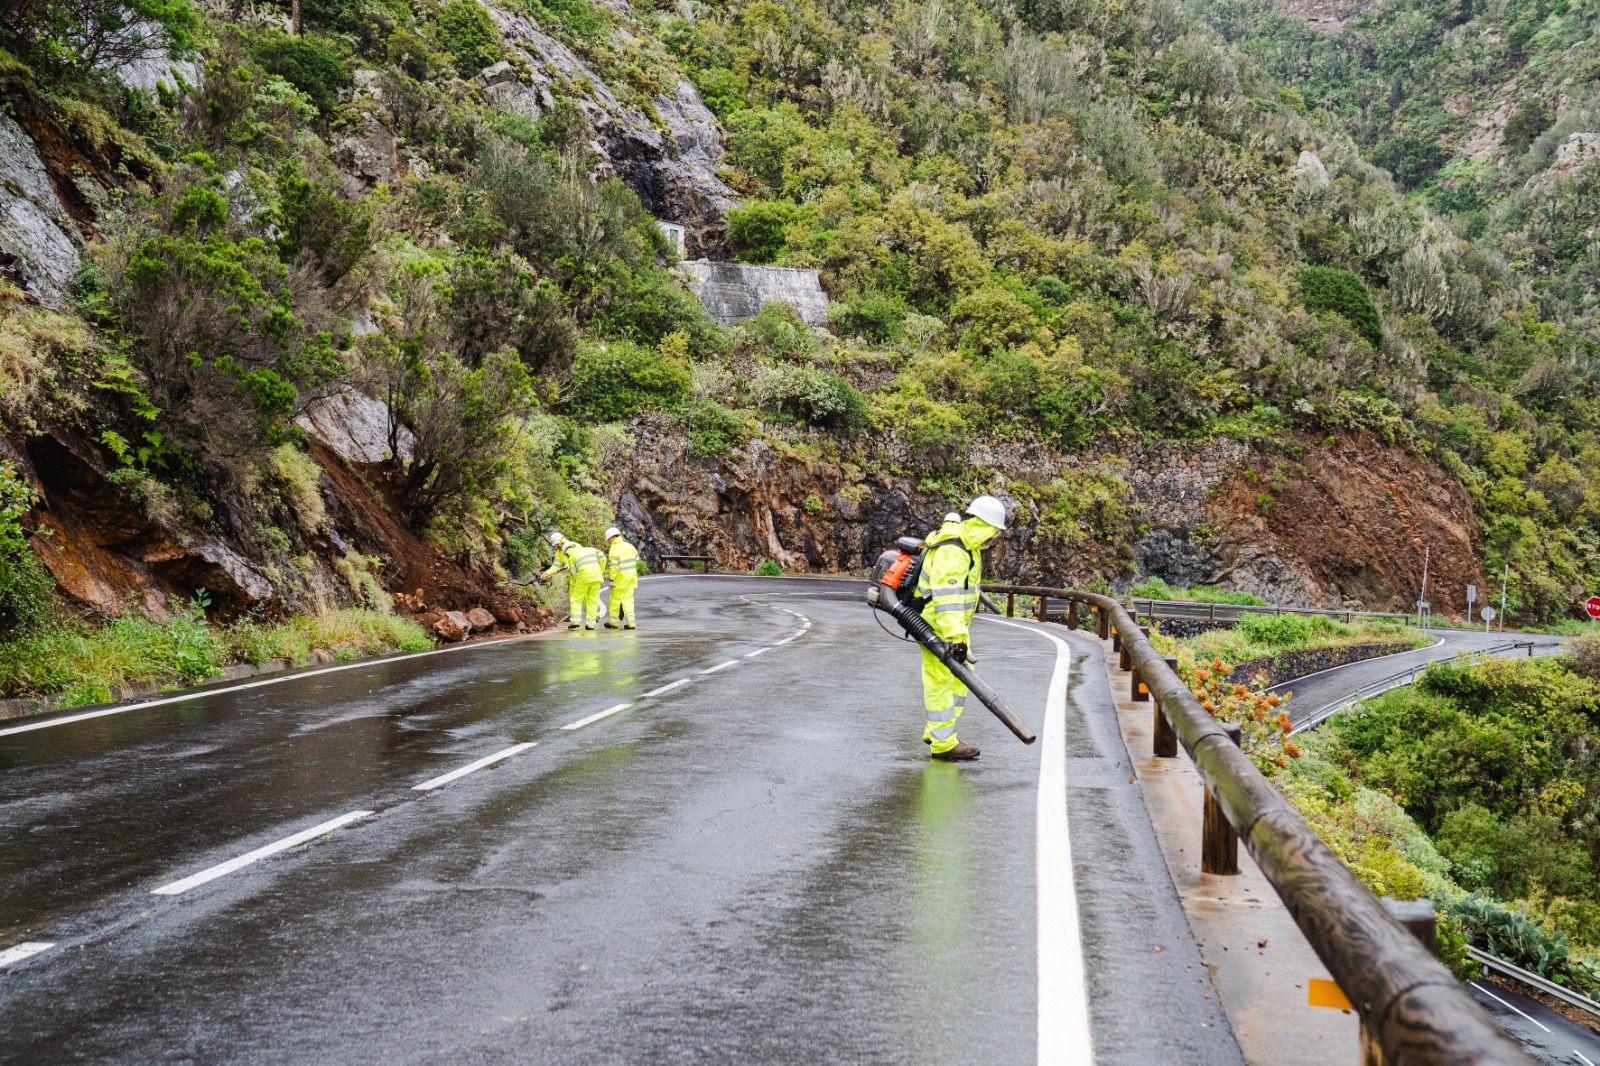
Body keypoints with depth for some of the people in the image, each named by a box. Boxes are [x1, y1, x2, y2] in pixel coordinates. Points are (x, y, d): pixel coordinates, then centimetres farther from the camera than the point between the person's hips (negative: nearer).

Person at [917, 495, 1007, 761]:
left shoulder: (966, 544, 8)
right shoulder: (951, 552, -27)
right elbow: (947, 599, -35)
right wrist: (957, 637, -41)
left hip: (954, 623, 11)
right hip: (937, 626, -10)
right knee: (941, 681, -5)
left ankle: (935, 732, 25)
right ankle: (943, 743, -1)